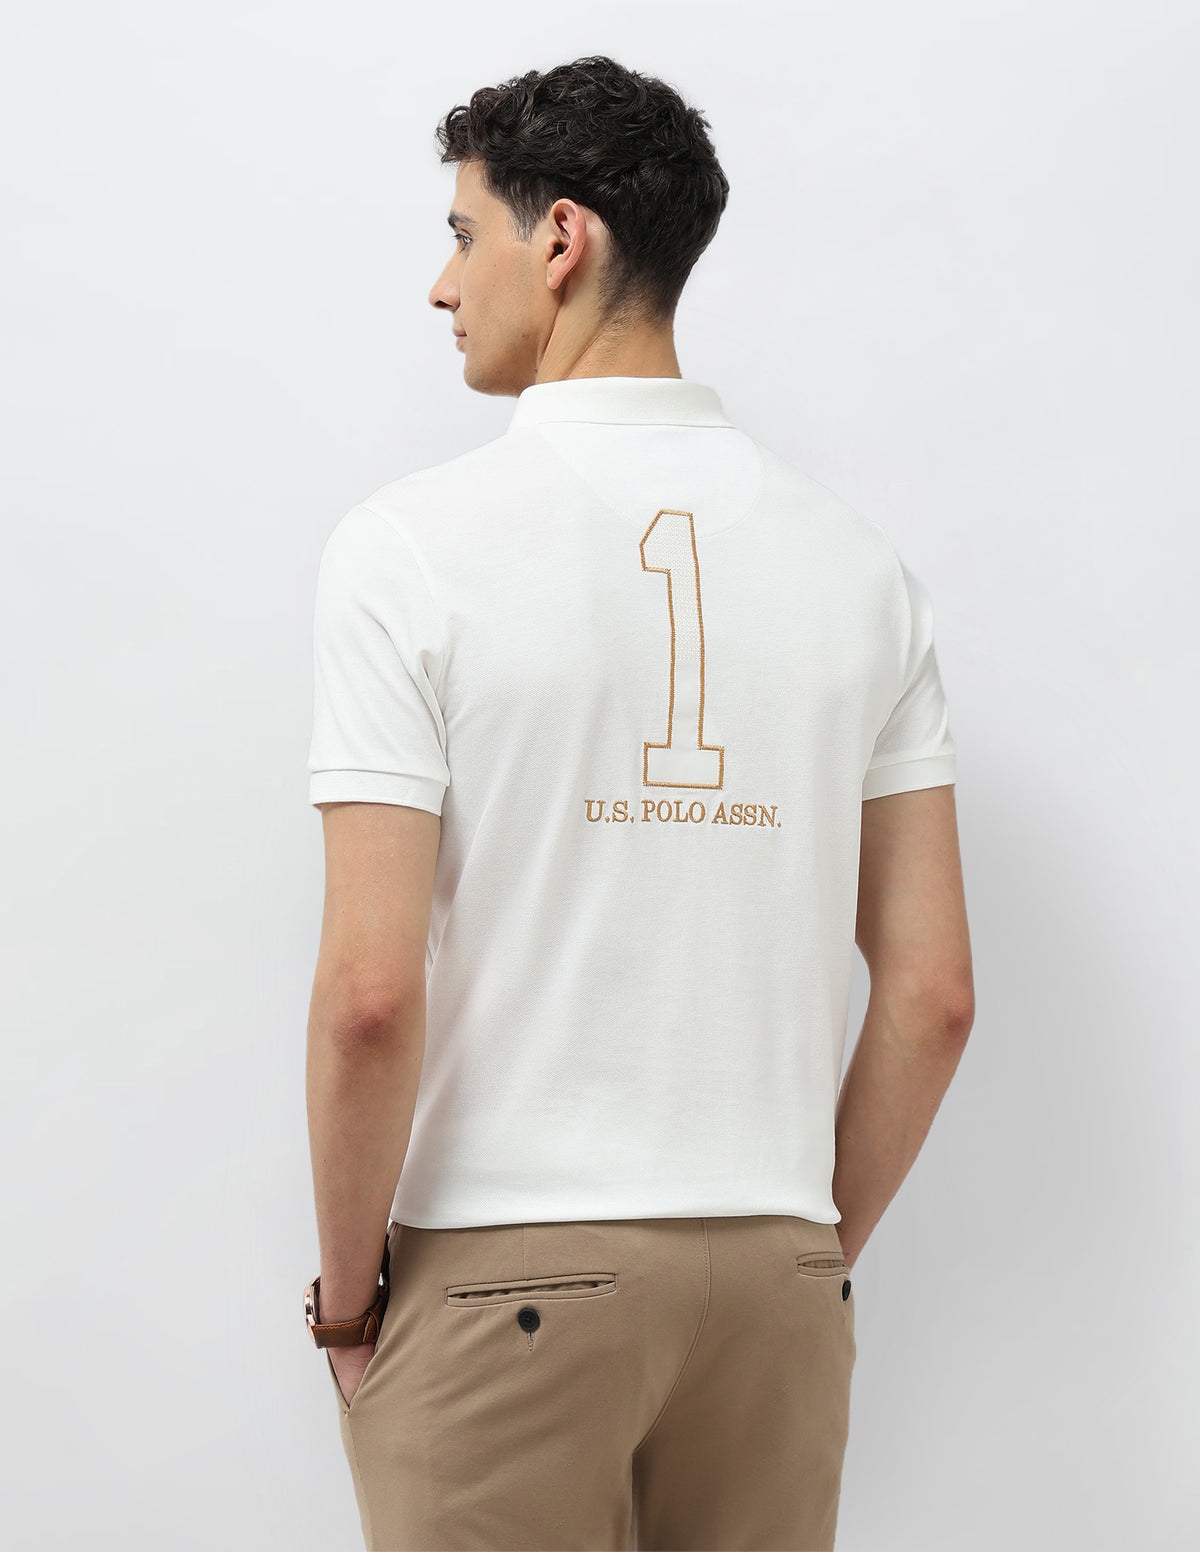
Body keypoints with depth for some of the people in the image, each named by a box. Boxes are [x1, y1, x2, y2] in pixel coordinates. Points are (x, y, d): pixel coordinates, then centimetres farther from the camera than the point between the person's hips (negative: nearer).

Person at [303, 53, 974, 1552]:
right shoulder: (856, 557, 3)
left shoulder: (413, 543, -9)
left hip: (499, 1273, -4)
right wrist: (822, 1242, 14)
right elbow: (933, 992, 2)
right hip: (772, 1279, 4)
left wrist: (347, 1295, -2)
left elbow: (372, 992, -15)